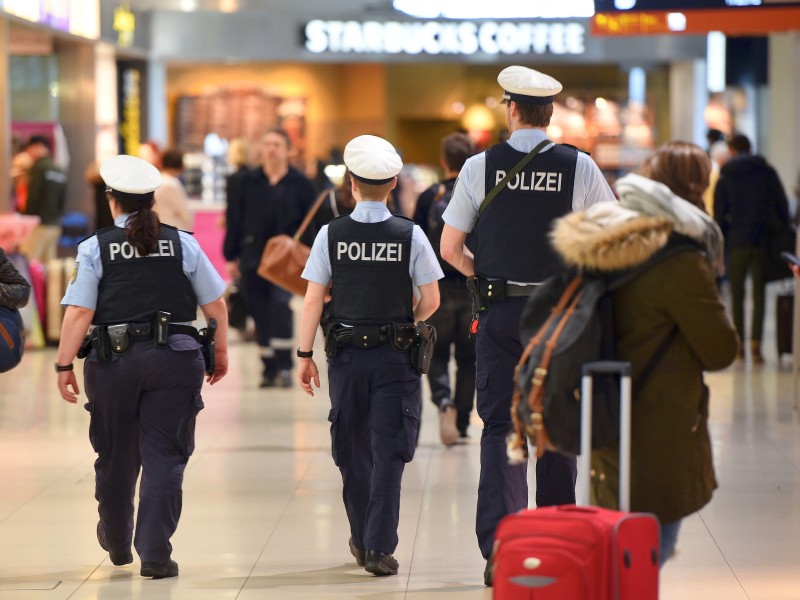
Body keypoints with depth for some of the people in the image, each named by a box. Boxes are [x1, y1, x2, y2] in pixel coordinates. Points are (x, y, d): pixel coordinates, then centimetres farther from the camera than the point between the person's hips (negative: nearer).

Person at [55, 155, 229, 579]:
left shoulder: (95, 248, -2)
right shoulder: (183, 244, 3)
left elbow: (78, 313, -8)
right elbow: (215, 306, 6)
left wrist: (64, 365, -3)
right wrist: (220, 352, 19)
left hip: (113, 361, 0)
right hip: (175, 360, 0)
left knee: (116, 456, 16)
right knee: (164, 457, 2)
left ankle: (116, 542, 37)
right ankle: (155, 553, -7)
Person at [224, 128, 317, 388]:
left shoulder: (300, 184, 1)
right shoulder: (250, 182, 7)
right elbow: (237, 220, 8)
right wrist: (231, 256, 5)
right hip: (254, 258, 3)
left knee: (280, 305, -20)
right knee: (261, 315, 5)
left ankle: (284, 366, -14)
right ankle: (269, 368, 14)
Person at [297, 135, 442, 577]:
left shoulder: (331, 234, -5)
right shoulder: (410, 235, -6)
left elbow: (313, 299, -3)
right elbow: (430, 301, -3)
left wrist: (305, 355, 4)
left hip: (346, 353, 1)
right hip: (397, 356, -1)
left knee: (352, 449, 15)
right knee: (389, 452, 0)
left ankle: (362, 540, 27)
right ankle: (379, 548, -8)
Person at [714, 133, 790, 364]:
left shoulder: (725, 178, 1)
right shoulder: (768, 172, 3)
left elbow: (719, 216, -1)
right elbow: (782, 207, 4)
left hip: (737, 241, -1)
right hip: (763, 241, 1)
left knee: (737, 294, 11)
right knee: (759, 293, 3)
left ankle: (739, 345, 10)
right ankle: (755, 345, -9)